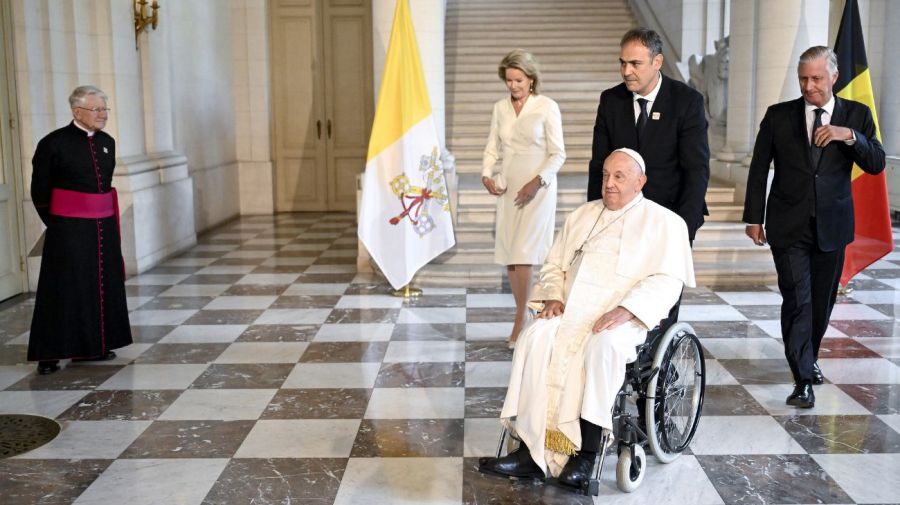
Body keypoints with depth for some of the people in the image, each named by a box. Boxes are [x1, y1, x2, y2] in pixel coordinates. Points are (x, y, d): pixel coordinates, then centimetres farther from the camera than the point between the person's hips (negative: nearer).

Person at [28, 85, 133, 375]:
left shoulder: (107, 142, 8)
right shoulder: (54, 144, -9)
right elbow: (40, 191, -2)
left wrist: (106, 218, 15)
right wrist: (57, 224, 3)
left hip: (104, 227, 6)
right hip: (68, 231, -6)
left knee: (104, 286, 10)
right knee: (66, 289, -2)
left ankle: (95, 346, 23)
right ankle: (50, 354, 7)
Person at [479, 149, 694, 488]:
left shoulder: (664, 222, 7)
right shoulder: (582, 215, 23)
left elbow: (667, 280, -5)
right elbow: (554, 265, 24)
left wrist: (625, 310, -20)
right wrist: (552, 296, 2)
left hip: (623, 318, -4)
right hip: (570, 310, 4)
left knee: (603, 346, -37)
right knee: (535, 339, -26)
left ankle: (586, 453, -27)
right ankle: (531, 451, -28)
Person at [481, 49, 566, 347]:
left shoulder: (547, 107, -5)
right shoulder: (500, 108, 9)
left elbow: (558, 154, -5)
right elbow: (493, 147, 12)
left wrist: (538, 181, -17)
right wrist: (486, 174, -5)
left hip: (537, 189, -5)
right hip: (508, 188, 5)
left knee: (523, 254, -13)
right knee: (508, 256, 5)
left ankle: (521, 319, -5)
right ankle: (523, 315, 15)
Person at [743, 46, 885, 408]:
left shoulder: (856, 115, 3)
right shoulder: (778, 116, 1)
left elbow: (876, 164, -4)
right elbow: (759, 170, 4)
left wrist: (850, 135, -21)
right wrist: (753, 218, 2)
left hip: (832, 225, 2)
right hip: (789, 226, -2)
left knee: (822, 301, 13)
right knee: (797, 300, -10)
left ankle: (809, 358, 36)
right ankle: (803, 379, -8)